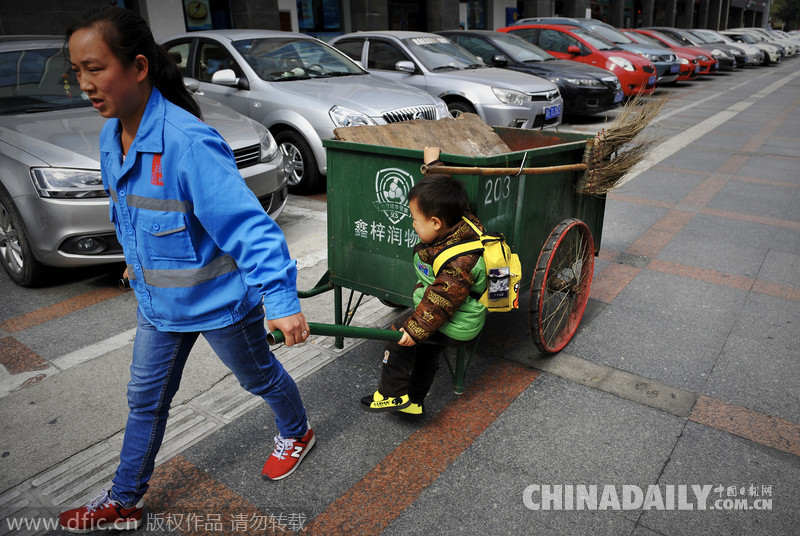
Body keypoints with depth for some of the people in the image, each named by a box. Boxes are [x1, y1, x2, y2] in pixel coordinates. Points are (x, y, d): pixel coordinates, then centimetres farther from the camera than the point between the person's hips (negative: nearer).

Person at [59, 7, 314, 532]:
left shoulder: (189, 143, -29)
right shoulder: (112, 136, -2)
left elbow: (250, 225, -34)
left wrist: (282, 301, -41)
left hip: (220, 299, -7)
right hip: (158, 301, 8)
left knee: (259, 376, 18)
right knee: (145, 400, 20)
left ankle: (297, 433, 50)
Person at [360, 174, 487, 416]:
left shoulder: (459, 262, -35)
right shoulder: (459, 224, -9)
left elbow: (441, 301, -32)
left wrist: (416, 329, -27)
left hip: (453, 327, -10)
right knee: (427, 352, 24)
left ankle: (392, 393, 6)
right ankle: (414, 401, 43)